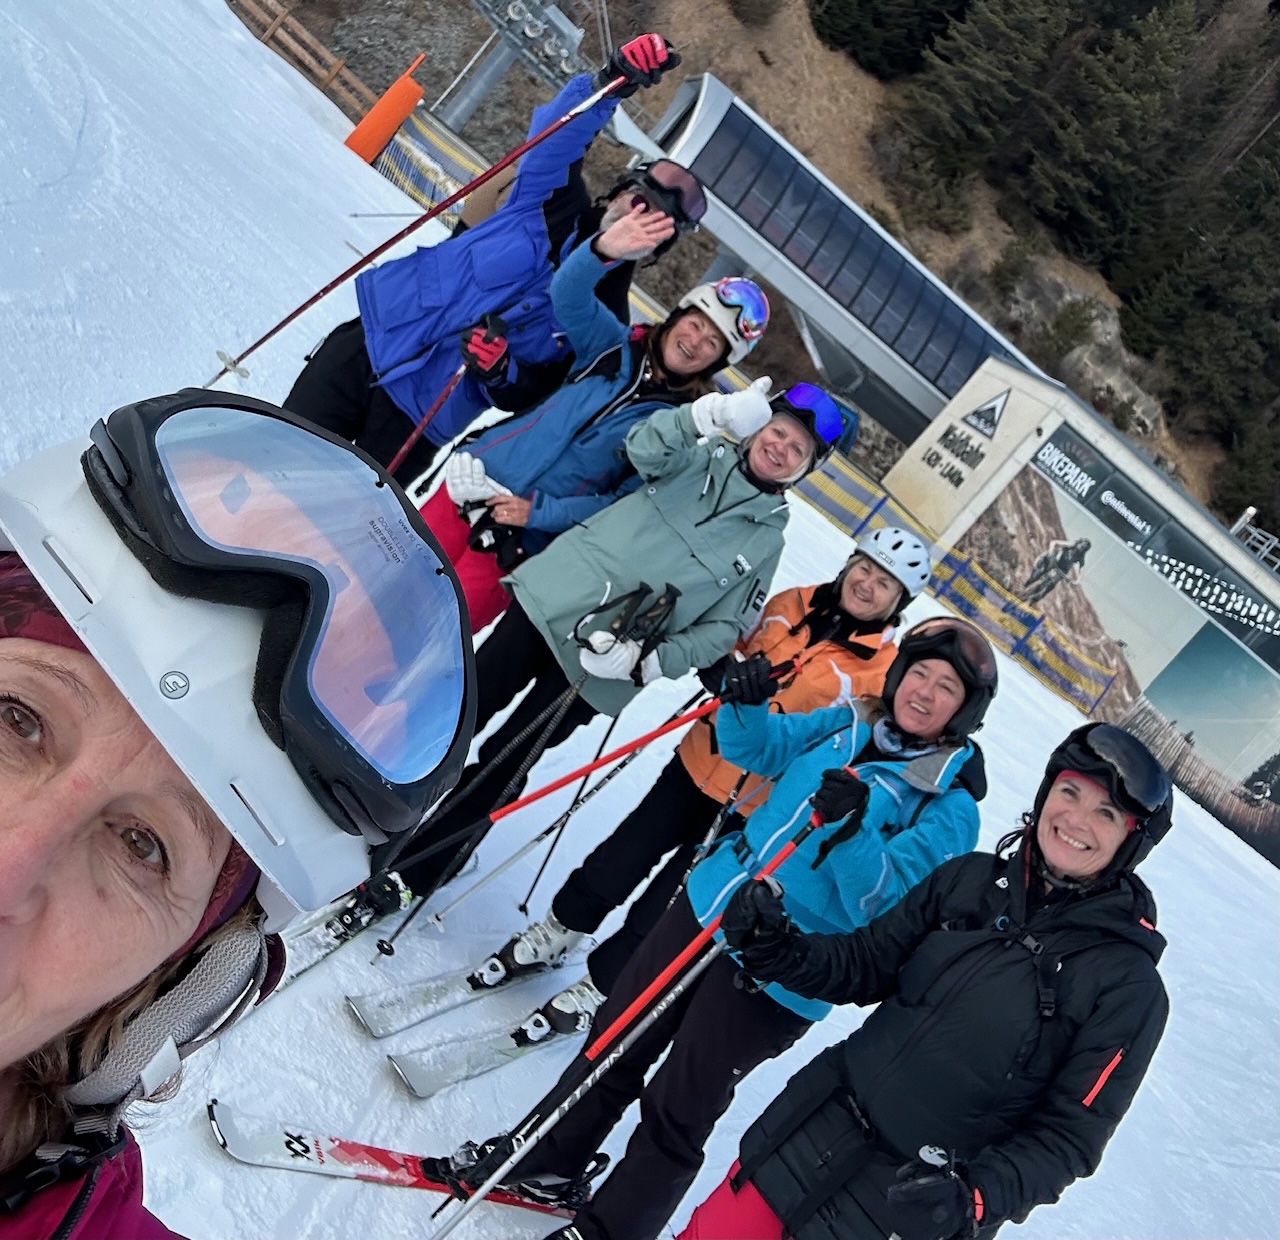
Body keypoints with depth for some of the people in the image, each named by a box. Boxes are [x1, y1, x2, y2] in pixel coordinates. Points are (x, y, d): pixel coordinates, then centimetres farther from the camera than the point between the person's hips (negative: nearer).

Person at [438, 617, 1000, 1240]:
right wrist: (746, 702, -14)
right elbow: (761, 746, 7)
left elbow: (884, 904, -22)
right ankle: (549, 1163, 36)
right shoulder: (851, 724, 5)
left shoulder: (952, 807, -13)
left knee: (675, 1115, 4)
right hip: (712, 900, 6)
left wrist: (851, 831, -38)